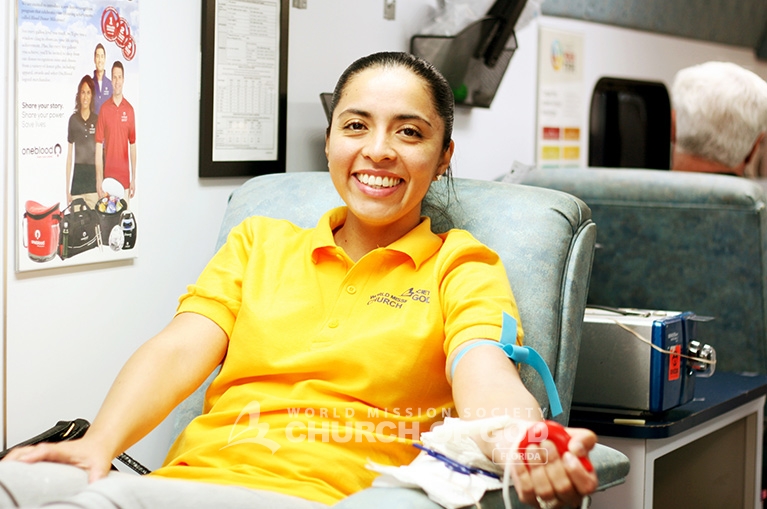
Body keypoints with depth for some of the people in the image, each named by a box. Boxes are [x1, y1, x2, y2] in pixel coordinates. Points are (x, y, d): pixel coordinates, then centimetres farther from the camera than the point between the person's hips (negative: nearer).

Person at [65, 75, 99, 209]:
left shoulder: (97, 120, 7)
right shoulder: (73, 120, 7)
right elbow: (69, 157, 10)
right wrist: (67, 189, 6)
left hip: (93, 177, 0)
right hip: (78, 176, 0)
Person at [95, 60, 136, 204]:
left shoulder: (129, 110, 4)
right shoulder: (104, 109, 0)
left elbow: (133, 145, 7)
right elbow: (99, 145, -1)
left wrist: (133, 178, 4)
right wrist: (99, 180, -7)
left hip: (124, 177, 1)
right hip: (108, 175, -1)